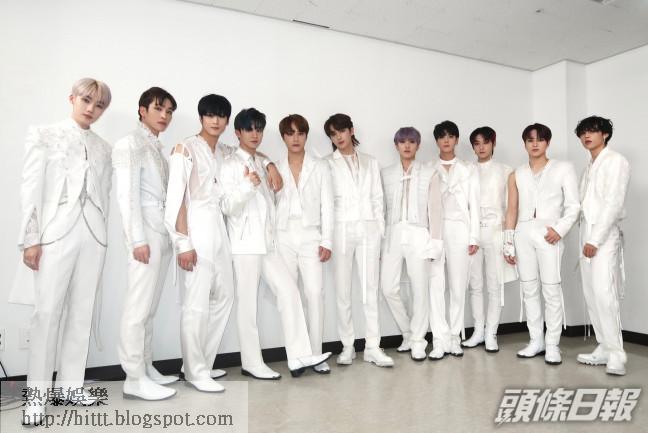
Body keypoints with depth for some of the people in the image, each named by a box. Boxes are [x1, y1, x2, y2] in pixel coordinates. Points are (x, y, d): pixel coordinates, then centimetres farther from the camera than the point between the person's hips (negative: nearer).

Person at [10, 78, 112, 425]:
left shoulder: (103, 148, 15)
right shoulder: (44, 135, 6)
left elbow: (104, 195, 13)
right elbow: (31, 189, -1)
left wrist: (100, 232, 7)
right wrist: (31, 238, -8)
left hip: (93, 234, 4)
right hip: (55, 233, -3)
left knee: (82, 312, 6)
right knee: (47, 312, -3)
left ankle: (70, 383, 17)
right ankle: (38, 390, 10)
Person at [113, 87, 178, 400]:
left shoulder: (158, 148, 19)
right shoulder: (130, 144, -3)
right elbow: (127, 195, -12)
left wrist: (171, 234, 9)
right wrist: (138, 239, -17)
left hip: (163, 232, 8)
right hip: (146, 233, -8)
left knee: (150, 307, 10)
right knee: (138, 306, -5)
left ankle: (146, 368, 18)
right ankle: (134, 378, 3)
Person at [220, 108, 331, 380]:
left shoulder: (262, 164, 18)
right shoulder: (231, 165, -4)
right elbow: (228, 207, -15)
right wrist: (247, 185, -29)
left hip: (267, 243, 7)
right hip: (245, 244, -7)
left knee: (289, 292, -2)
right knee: (248, 303, 0)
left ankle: (298, 357, 1)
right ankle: (251, 363, 12)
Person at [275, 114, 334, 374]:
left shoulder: (320, 167, 8)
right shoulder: (275, 169, 10)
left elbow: (327, 206, 3)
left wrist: (327, 241, -4)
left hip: (311, 238, -1)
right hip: (284, 239, 1)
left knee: (315, 294, -10)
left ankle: (316, 355, -1)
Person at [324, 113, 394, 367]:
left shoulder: (370, 162, 15)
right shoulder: (327, 164, 6)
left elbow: (377, 199, 13)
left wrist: (381, 231, 5)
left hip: (368, 229, 2)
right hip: (341, 229, -2)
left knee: (370, 289, 1)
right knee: (343, 290, 2)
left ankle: (373, 347, 8)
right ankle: (347, 346, 13)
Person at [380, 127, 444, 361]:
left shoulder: (429, 173, 4)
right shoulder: (386, 174, 10)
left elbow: (435, 208, 1)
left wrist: (434, 240, -4)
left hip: (418, 234, -2)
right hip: (393, 234, 2)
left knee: (419, 289, -1)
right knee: (388, 288, -1)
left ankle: (418, 341, 15)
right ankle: (408, 333, 21)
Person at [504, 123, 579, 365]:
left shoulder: (563, 168, 7)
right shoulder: (516, 175, 13)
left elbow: (573, 205, 2)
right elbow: (512, 210, 10)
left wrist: (560, 229, -13)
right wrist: (508, 244, 7)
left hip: (548, 233, -3)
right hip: (523, 233, 3)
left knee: (551, 289, -4)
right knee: (528, 289, 6)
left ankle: (552, 344, 8)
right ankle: (536, 341, 16)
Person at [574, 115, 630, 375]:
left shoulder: (615, 161, -3)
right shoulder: (589, 167, 19)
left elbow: (614, 203, -13)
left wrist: (595, 239, -16)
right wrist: (586, 238, 8)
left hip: (604, 236, -8)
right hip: (587, 235, 8)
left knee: (604, 294, -13)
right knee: (591, 295, 7)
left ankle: (616, 355, -5)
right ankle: (604, 349, 14)